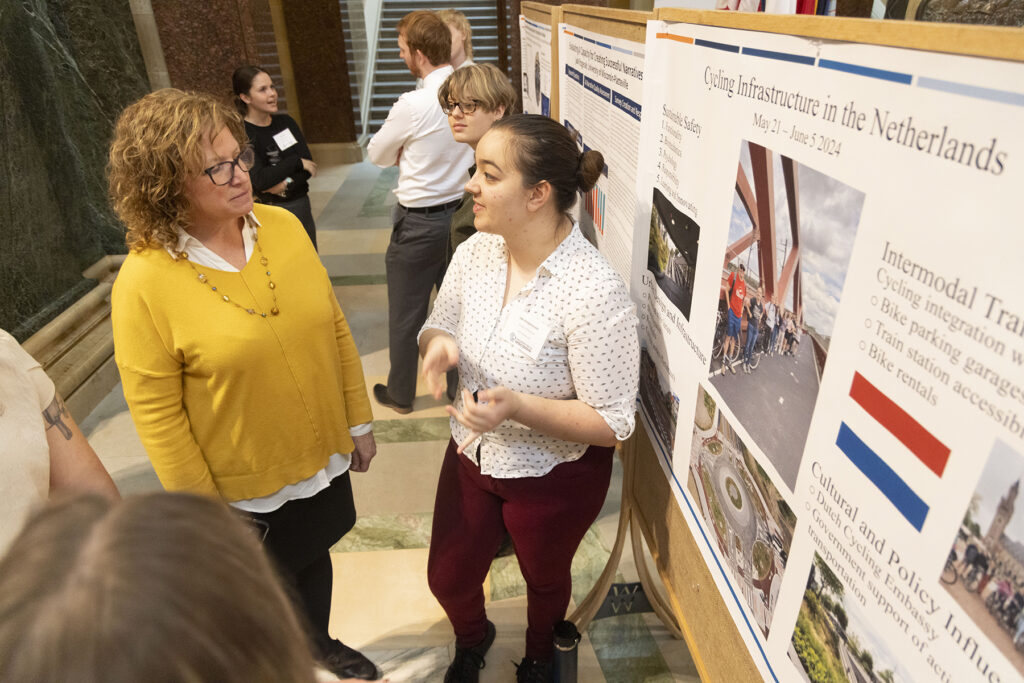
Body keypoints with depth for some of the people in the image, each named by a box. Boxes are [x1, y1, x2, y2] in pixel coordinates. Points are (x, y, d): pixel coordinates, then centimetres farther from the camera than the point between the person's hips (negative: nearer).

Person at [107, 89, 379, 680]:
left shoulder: (283, 225, -8)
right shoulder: (143, 282, -21)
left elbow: (335, 330, -1)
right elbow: (157, 414, -15)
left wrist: (359, 420, 4)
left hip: (323, 458, 4)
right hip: (244, 490, -4)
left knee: (315, 558, 28)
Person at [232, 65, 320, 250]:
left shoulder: (286, 122, 6)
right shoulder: (242, 134, -12)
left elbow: (309, 164, 0)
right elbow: (260, 179, -22)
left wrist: (287, 183, -17)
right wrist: (296, 162, -12)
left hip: (302, 205, 6)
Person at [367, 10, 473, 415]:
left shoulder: (414, 105, -21)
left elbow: (377, 155, -5)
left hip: (419, 224, -6)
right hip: (464, 212, 6)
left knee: (406, 315, 11)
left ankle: (400, 394, 28)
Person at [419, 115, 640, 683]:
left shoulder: (594, 293, -31)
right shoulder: (475, 252, -11)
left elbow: (612, 423, -24)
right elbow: (439, 325, 4)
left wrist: (518, 407, -37)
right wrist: (439, 342, -21)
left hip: (554, 476, -5)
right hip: (471, 455, 5)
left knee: (544, 579, 25)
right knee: (447, 579, 21)